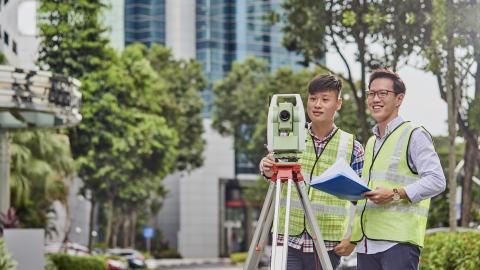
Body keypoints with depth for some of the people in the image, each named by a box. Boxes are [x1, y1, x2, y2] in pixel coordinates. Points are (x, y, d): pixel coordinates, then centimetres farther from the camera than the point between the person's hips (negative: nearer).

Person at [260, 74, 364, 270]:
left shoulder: (352, 148, 0)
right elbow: (276, 171, -6)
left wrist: (353, 237, -4)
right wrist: (268, 170, -29)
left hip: (328, 245, -1)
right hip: (289, 240, 1)